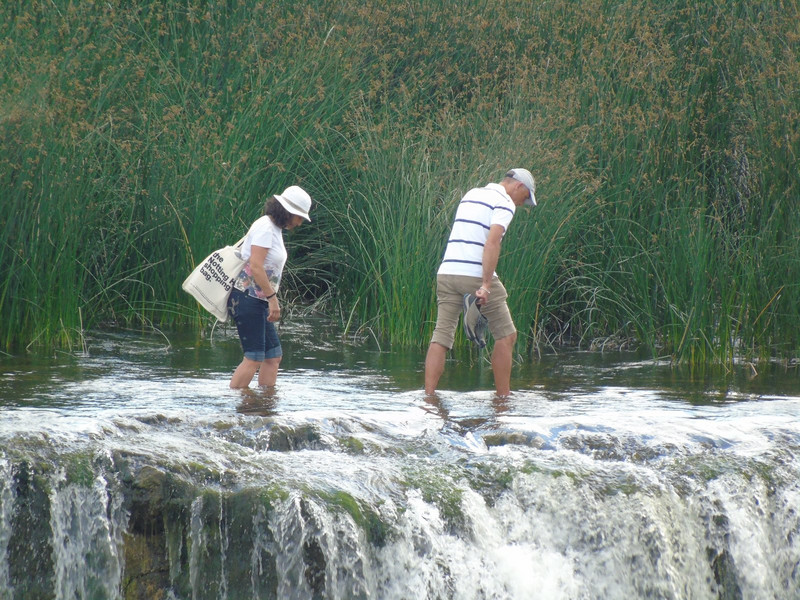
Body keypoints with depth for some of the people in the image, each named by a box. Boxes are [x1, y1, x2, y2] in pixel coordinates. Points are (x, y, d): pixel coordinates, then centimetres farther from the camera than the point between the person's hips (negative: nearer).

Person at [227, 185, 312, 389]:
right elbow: (256, 267, -22)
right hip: (248, 298, -10)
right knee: (254, 358, -11)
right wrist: (273, 298, -21)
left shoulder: (275, 229, 16)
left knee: (273, 356, 8)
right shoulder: (265, 228, -14)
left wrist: (271, 299, 16)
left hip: (259, 301, 10)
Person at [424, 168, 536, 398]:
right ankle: (503, 397, 6)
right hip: (476, 275, -6)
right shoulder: (504, 202, -3)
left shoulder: (471, 194, 22)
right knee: (505, 336, 7)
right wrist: (486, 286, -22)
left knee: (441, 336, 2)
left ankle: (429, 395, -8)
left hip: (447, 273, 6)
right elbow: (492, 242, -16)